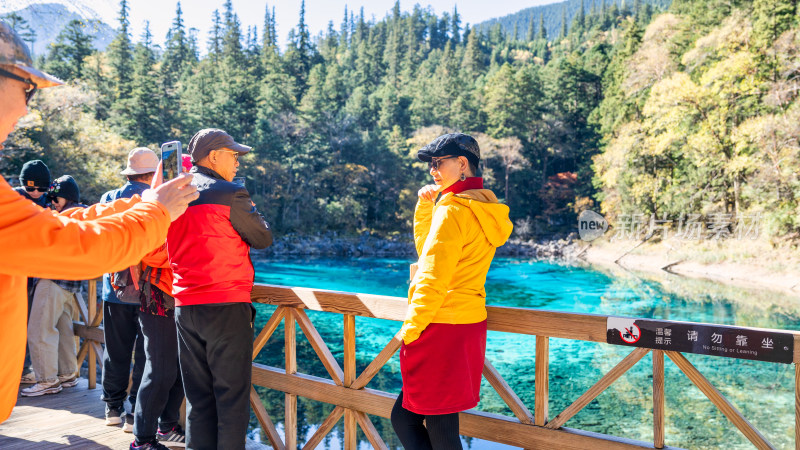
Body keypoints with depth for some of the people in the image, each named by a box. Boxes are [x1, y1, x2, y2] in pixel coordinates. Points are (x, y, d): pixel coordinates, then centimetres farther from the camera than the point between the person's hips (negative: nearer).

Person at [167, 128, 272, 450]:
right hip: (227, 306, -7)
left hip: (185, 307, 7)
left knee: (198, 397, 15)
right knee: (232, 396, 2)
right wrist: (249, 208, 12)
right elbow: (263, 238, -3)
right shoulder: (230, 194, -11)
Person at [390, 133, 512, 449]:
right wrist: (425, 206, 12)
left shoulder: (453, 209, -13)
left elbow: (433, 278, -18)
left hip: (442, 329, -10)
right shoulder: (484, 208, 15)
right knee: (403, 416, 16)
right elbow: (427, 250, 24)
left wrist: (410, 329, -12)